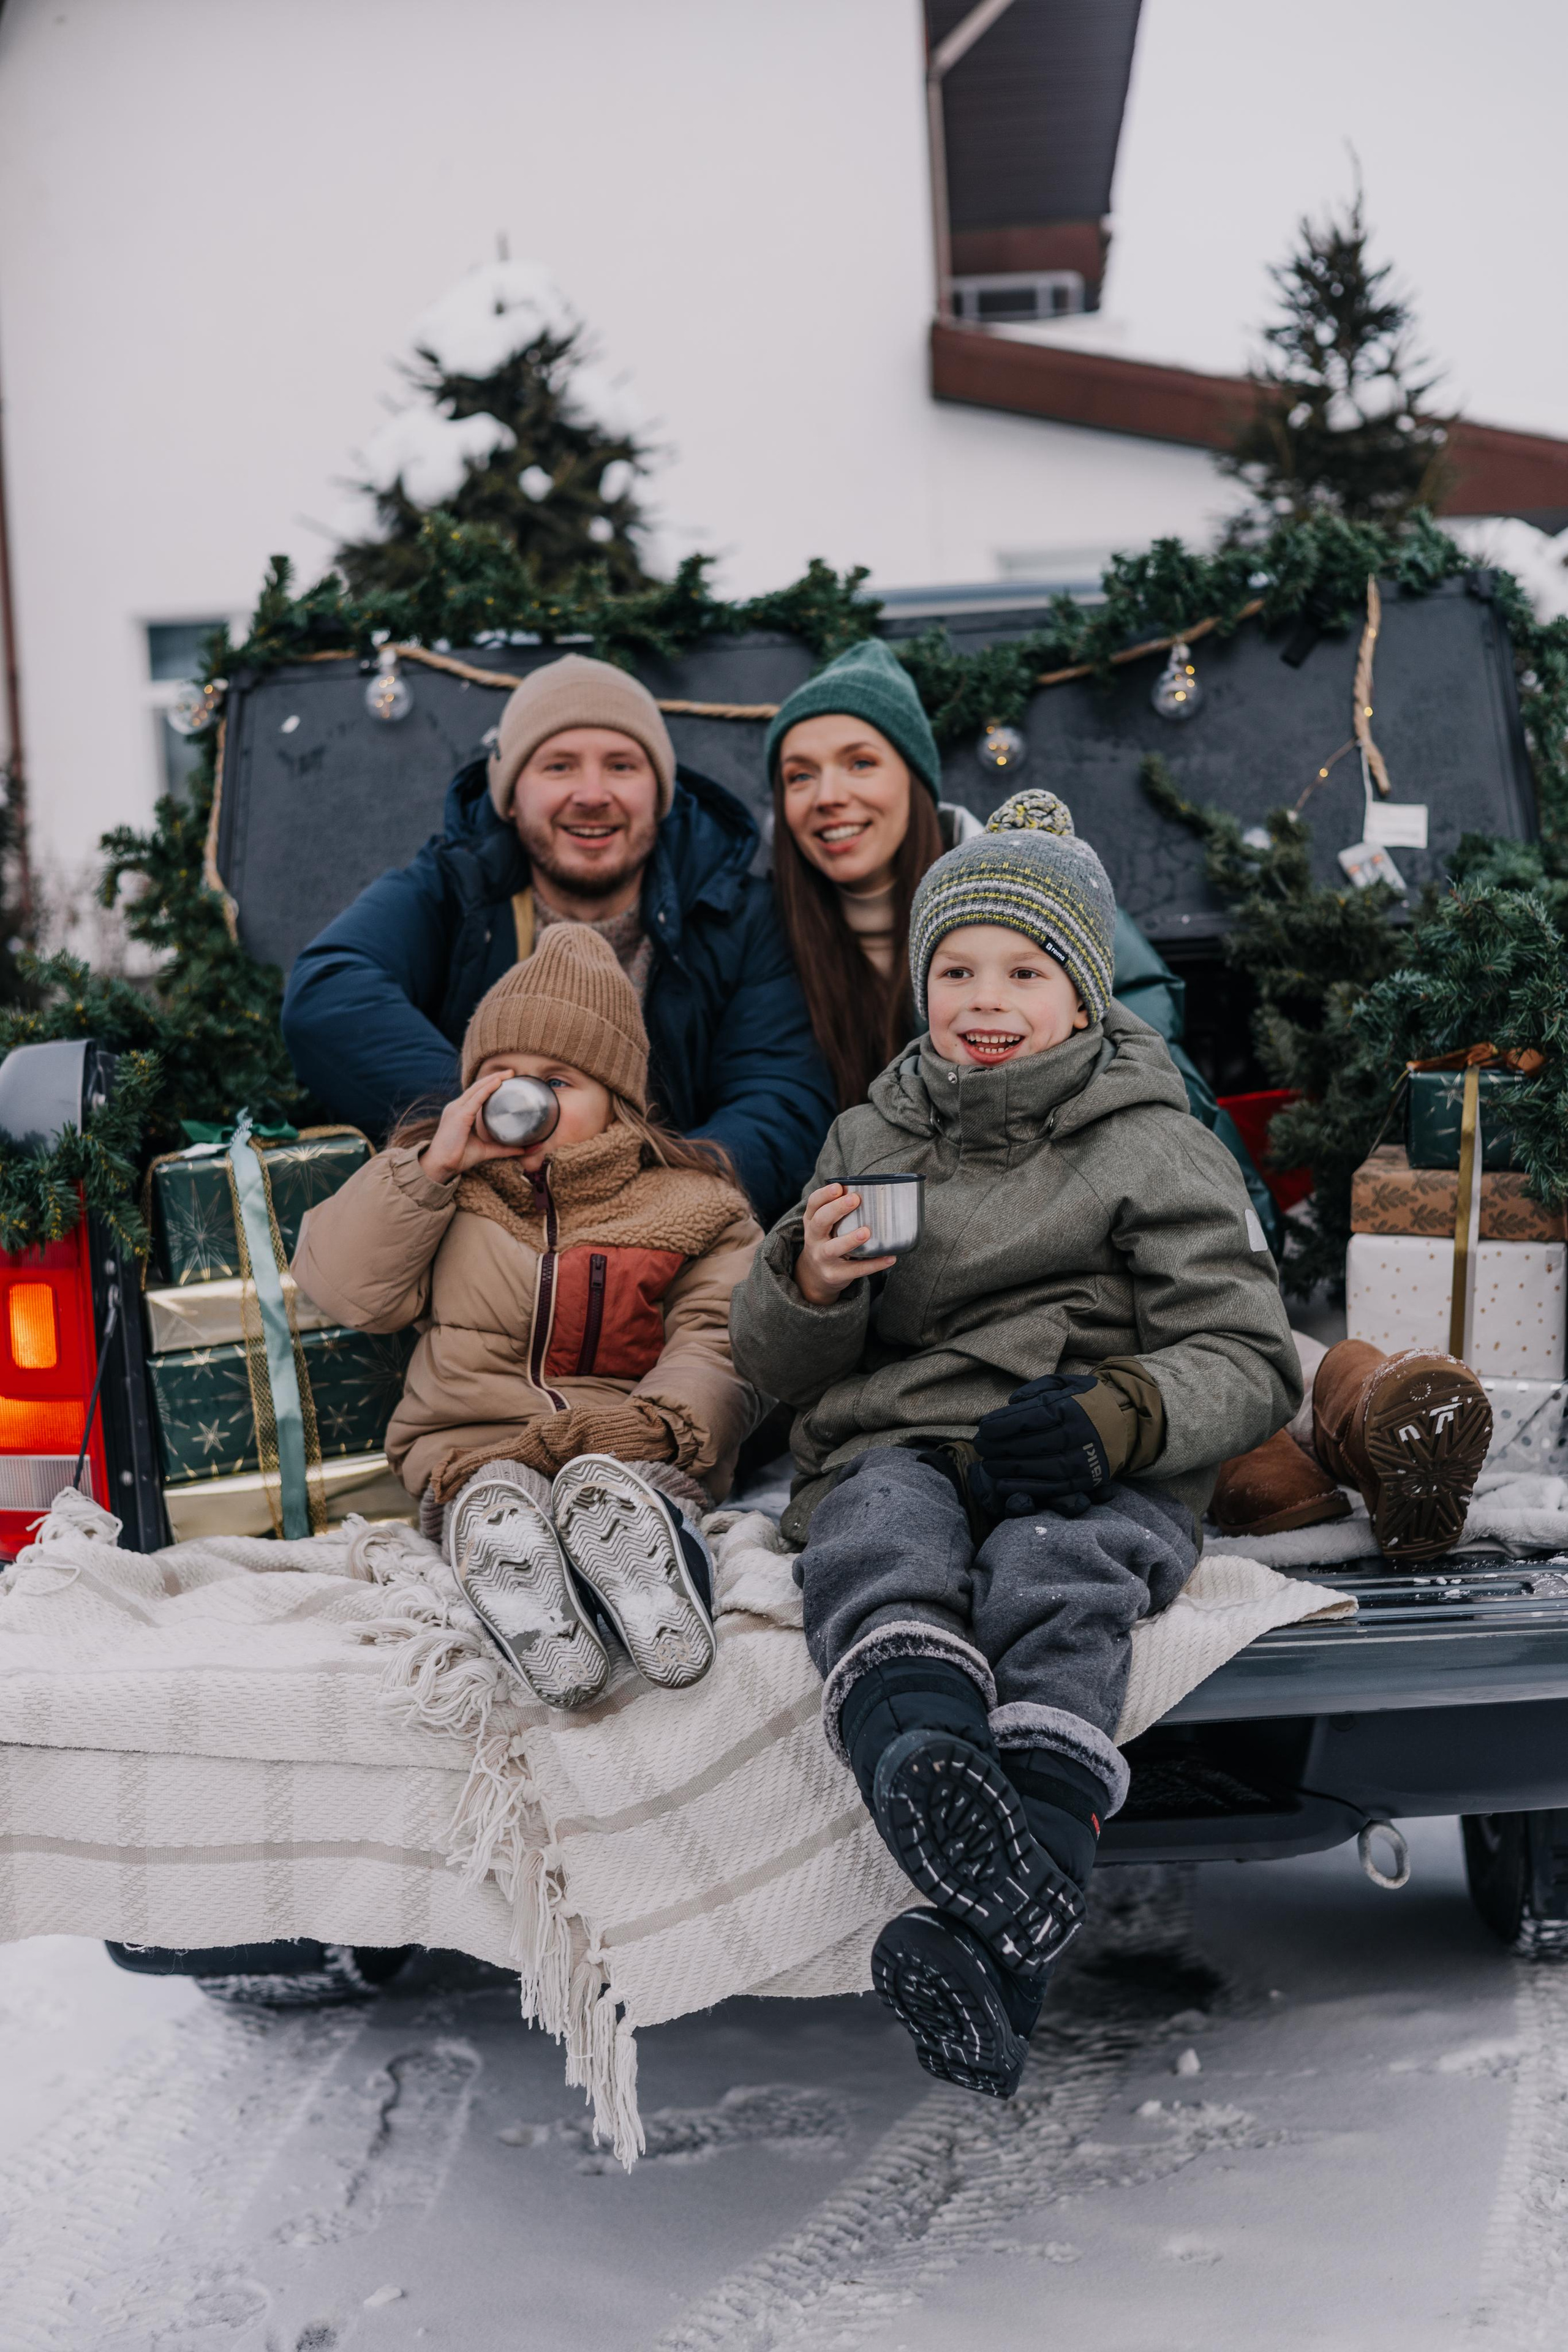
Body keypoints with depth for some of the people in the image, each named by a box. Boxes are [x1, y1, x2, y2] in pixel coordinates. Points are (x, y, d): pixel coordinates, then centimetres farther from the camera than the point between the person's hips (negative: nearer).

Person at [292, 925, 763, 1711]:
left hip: (633, 1447, -1)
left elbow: (719, 1344, 3)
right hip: (473, 1449, 1)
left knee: (613, 1482, -38)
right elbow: (344, 1286, 8)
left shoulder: (688, 1203, 16)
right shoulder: (437, 1188, 22)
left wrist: (659, 1421, -18)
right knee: (498, 1498, -37)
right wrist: (437, 1165, 1)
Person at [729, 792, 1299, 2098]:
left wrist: (1119, 1415, -18)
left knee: (1052, 1576, -37)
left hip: (1092, 1482, -2)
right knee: (881, 1546, -35)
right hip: (893, 1452, 2)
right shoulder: (870, 1139, 22)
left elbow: (1247, 1362, 4)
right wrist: (811, 1281, -3)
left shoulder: (1156, 1148, 12)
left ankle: (998, 1951, -57)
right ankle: (937, 1786, -67)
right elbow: (776, 1367, 23)